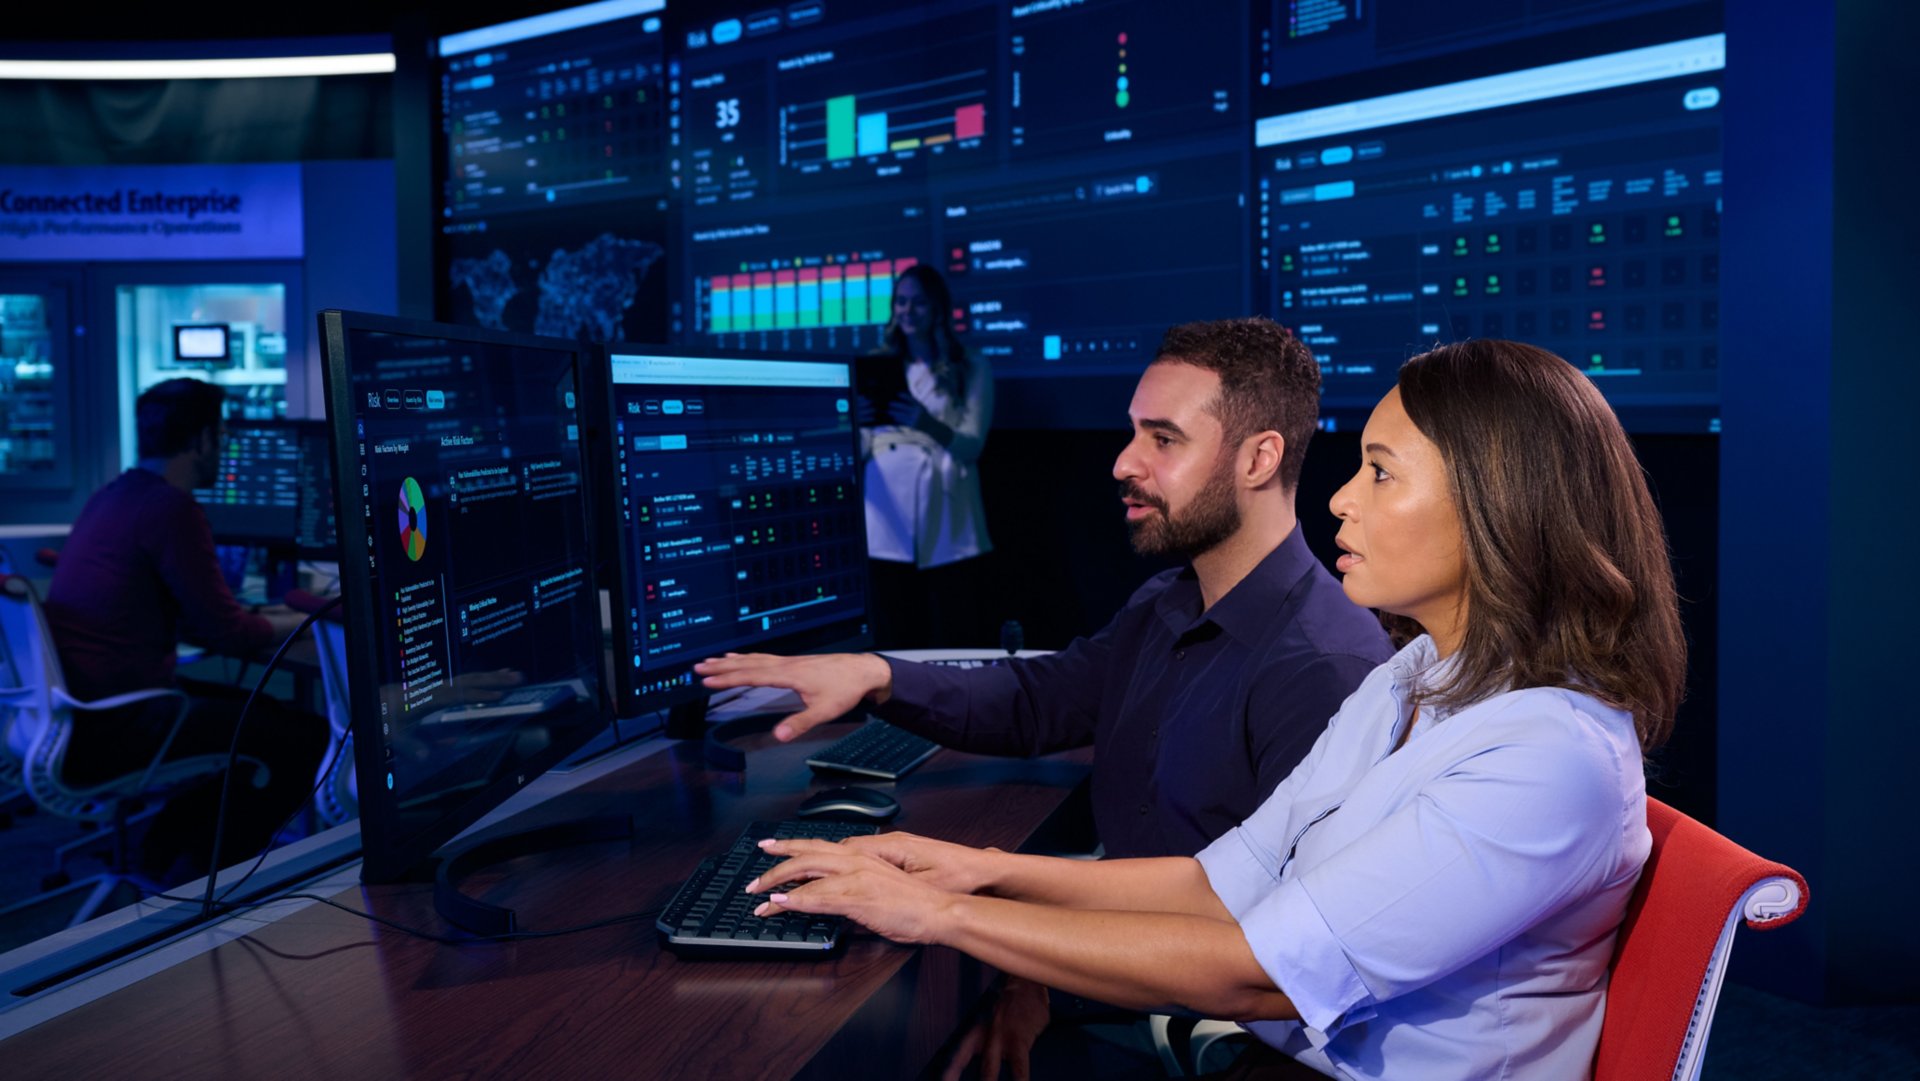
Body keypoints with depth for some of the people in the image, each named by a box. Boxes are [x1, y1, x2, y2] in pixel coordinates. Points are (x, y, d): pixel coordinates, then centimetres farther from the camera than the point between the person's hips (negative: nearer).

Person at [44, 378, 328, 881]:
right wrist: (310, 620, 3)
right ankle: (208, 869, 8)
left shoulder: (113, 496, 11)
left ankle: (171, 841, 24)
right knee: (311, 736, -9)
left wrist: (273, 615, 20)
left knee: (264, 712, 22)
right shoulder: (173, 509, -18)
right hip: (111, 729, -10)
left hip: (79, 707, 10)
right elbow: (229, 635, -15)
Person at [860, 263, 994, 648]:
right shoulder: (878, 368, 14)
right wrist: (855, 425, -14)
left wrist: (925, 423, -22)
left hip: (945, 521, -2)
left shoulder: (971, 369, 7)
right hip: (886, 521, 2)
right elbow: (860, 450, 9)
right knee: (892, 638, 1)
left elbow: (972, 447, -3)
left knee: (947, 638, -2)